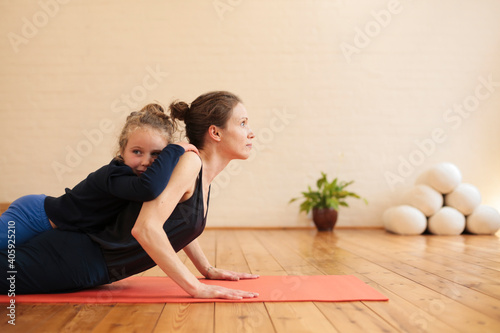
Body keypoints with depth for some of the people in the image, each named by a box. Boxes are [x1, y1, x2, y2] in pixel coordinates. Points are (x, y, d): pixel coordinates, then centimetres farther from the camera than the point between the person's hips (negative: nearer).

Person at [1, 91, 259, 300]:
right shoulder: (188, 161, -22)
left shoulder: (204, 171, 5)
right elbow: (145, 228, -33)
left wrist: (207, 270, 18)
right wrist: (195, 287, -30)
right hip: (77, 257, -9)